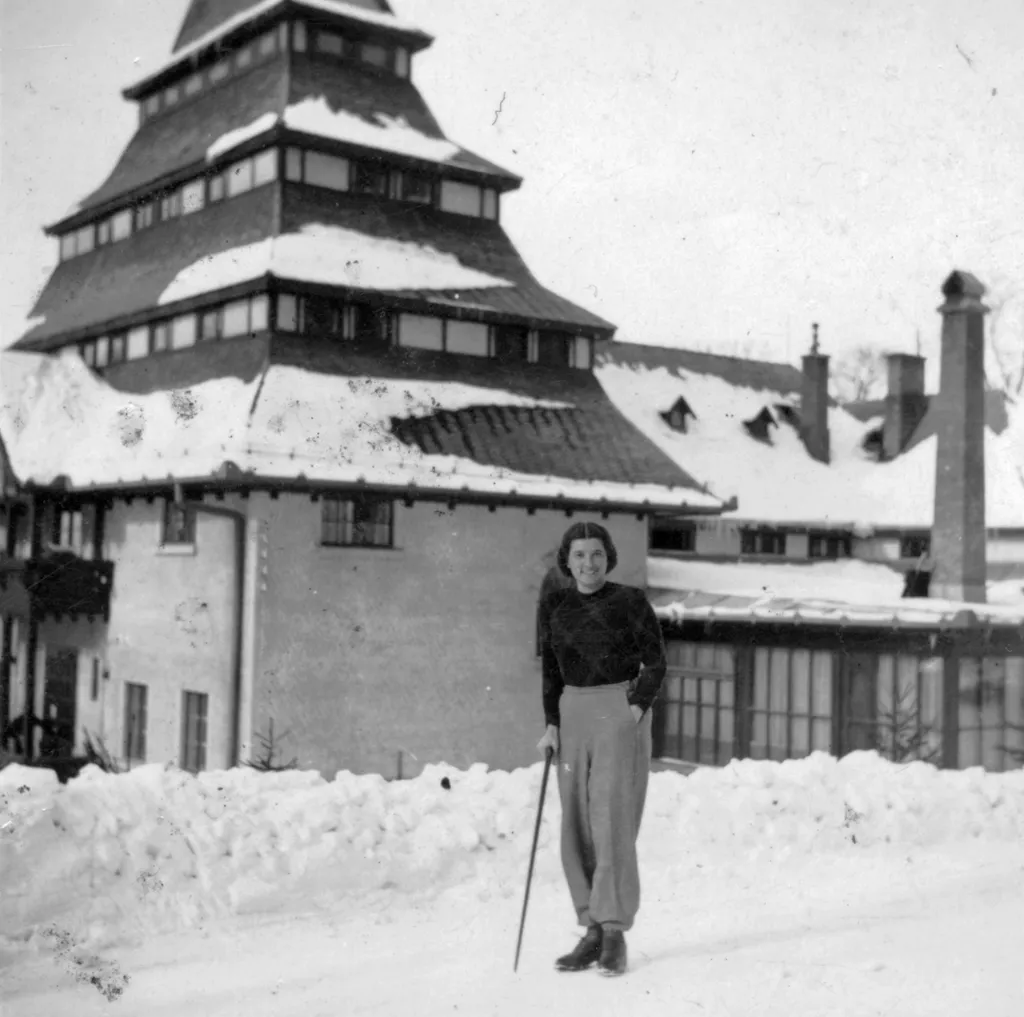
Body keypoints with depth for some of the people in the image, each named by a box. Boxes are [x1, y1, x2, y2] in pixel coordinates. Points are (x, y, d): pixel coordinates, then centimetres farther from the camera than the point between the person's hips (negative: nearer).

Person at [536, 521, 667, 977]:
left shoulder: (631, 601, -4)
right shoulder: (553, 606, 7)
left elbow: (655, 662, -1)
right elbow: (550, 670, 11)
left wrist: (637, 706, -15)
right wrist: (552, 725, 1)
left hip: (622, 712, -4)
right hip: (574, 714, 5)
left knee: (612, 820, -12)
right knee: (577, 827, 4)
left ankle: (615, 934, -5)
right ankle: (594, 931, 12)